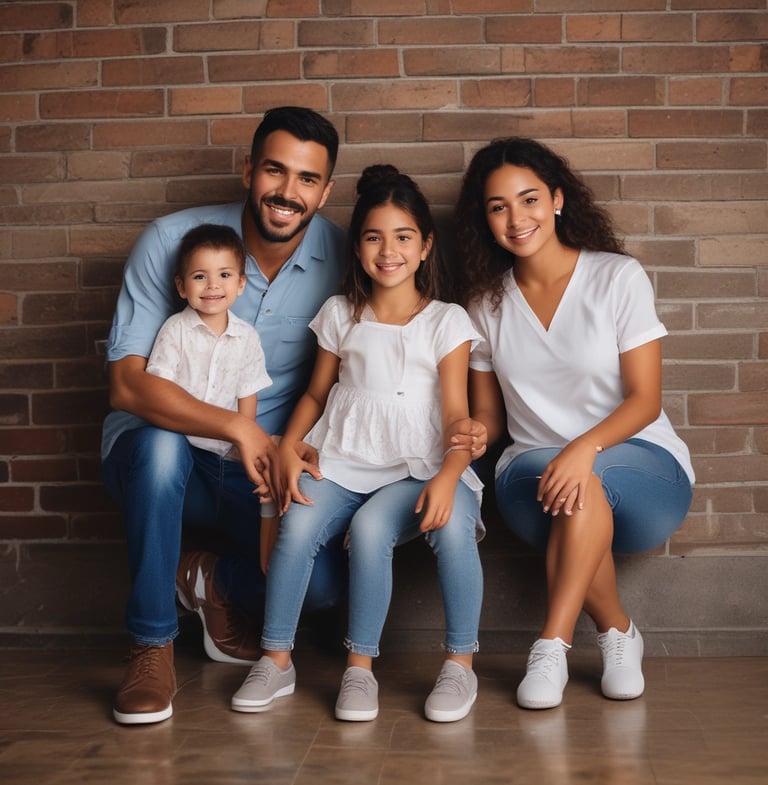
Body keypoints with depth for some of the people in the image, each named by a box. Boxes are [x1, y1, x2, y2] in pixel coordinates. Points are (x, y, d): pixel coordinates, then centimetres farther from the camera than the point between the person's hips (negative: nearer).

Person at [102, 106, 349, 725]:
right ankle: (152, 643, -15)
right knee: (161, 443, -37)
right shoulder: (171, 241, -12)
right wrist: (238, 428, -29)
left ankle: (220, 583, 13)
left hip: (265, 466, 2)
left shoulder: (340, 256, -6)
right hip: (163, 454, -1)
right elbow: (127, 384, -18)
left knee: (325, 582, -22)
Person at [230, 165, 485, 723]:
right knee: (299, 525, -27)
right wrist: (288, 447, -1)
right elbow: (316, 393, 19)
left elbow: (456, 414, -2)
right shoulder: (340, 315, 15)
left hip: (416, 467, -2)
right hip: (341, 460, 2)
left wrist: (448, 475, -22)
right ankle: (276, 660, -8)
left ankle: (460, 662, -15)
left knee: (452, 524, -35)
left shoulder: (446, 322, 6)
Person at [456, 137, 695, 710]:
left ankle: (552, 647, -27)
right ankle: (619, 633, -13)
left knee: (582, 483, -36)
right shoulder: (487, 304, 8)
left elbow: (645, 400, -9)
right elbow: (487, 419, 9)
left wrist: (585, 448, -28)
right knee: (563, 491, -33)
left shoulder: (619, 278, -4)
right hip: (531, 470, 3)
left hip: (640, 465, -2)